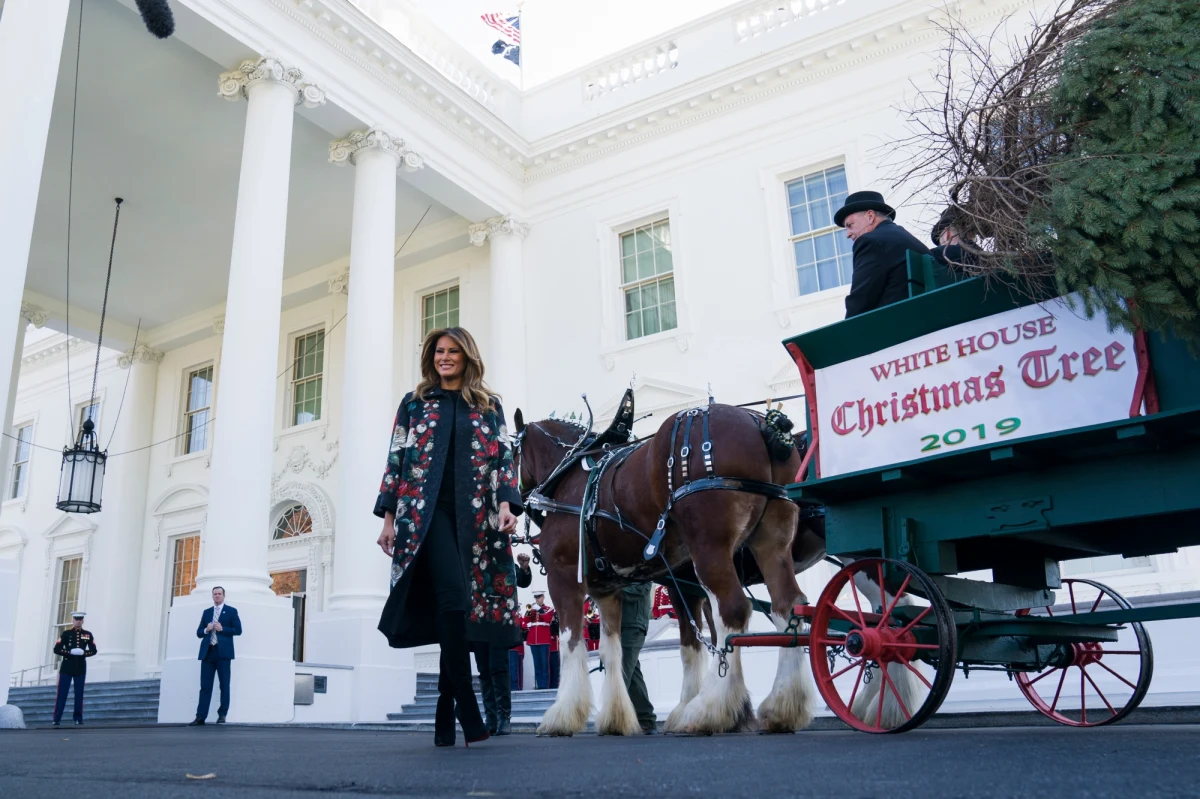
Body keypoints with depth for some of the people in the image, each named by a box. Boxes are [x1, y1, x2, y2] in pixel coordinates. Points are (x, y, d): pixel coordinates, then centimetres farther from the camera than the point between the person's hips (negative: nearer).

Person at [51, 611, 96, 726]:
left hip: (81, 668, 2)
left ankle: (78, 718, 7)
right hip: (66, 667, -2)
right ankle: (56, 719, 2)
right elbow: (57, 649, -4)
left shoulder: (88, 635, 8)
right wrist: (70, 652, -18)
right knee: (62, 693, -2)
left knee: (79, 693, 2)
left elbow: (93, 650, 6)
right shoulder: (66, 633, 3)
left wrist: (83, 653, -14)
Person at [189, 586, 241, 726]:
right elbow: (198, 632, 15)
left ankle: (222, 715, 6)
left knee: (224, 685, 0)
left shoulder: (231, 611, 6)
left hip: (223, 652, -3)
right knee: (205, 686, 0)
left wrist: (222, 629, -13)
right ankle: (200, 717, -1)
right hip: (207, 652, 3)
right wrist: (206, 630, -6)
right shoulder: (206, 612, 18)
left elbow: (238, 630, -2)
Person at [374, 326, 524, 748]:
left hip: (474, 515, 2)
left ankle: (445, 715, 10)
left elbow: (503, 458, 9)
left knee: (457, 604, 0)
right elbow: (396, 459, 11)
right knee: (453, 595, -20)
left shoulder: (489, 406, 17)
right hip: (427, 511, -1)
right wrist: (389, 517, 3)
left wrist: (506, 504, -7)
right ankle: (467, 708, -17)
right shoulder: (415, 402, 15)